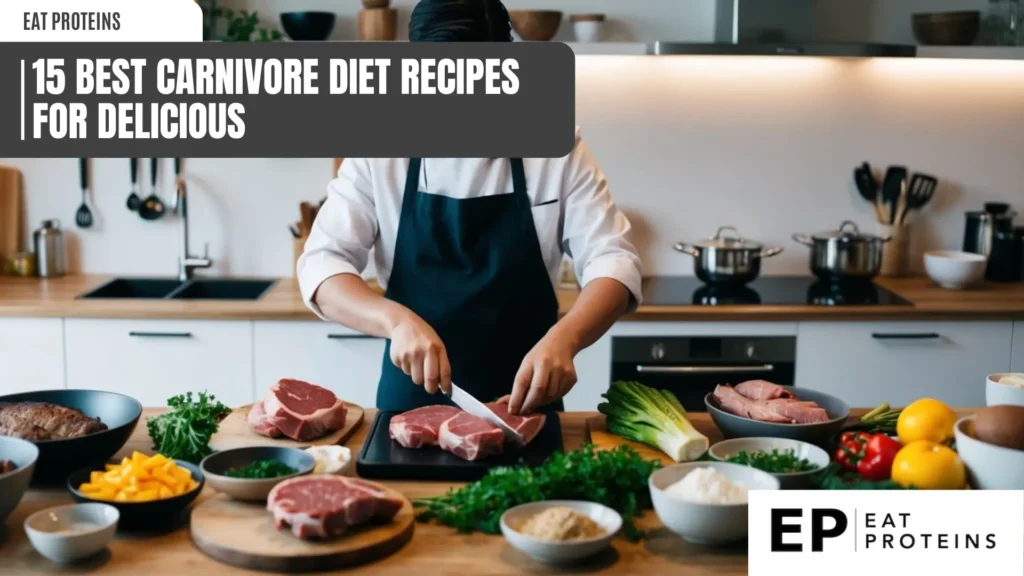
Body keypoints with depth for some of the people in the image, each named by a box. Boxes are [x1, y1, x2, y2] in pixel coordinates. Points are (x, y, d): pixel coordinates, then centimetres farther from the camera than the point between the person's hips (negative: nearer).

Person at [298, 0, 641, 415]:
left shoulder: (556, 148, -4)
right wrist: (396, 319, -27)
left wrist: (562, 338, -27)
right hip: (413, 399, 1)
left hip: (523, 401, 0)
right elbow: (322, 265, -7)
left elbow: (613, 259, -7)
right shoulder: (381, 154, -4)